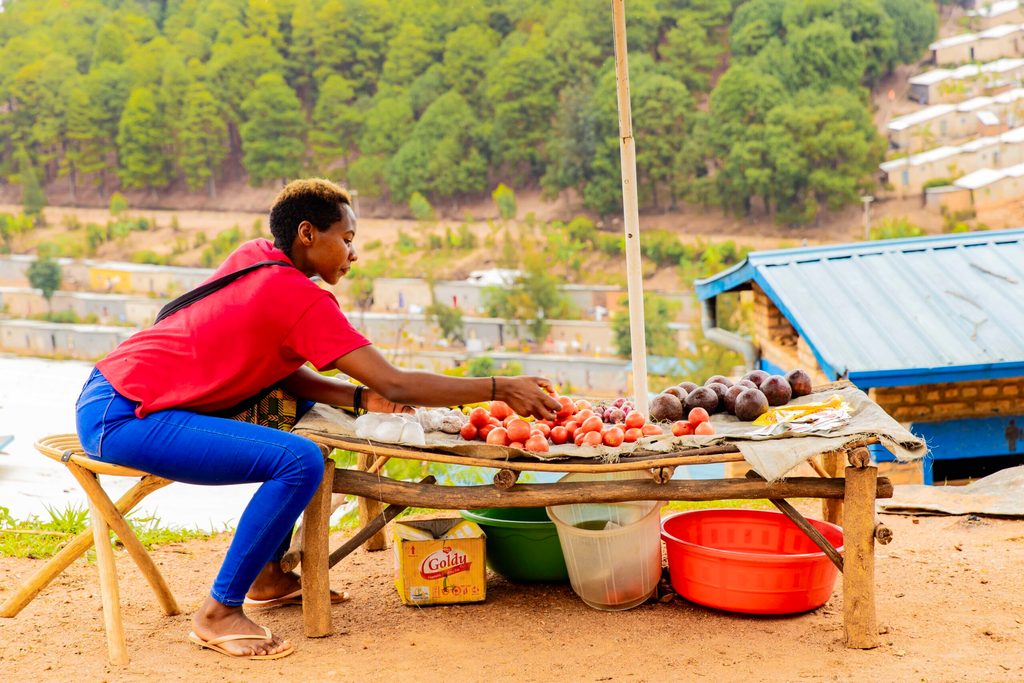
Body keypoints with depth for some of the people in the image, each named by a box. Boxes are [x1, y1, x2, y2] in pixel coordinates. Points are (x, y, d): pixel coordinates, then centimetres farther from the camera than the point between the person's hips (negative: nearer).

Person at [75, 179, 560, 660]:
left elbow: (283, 374, 10)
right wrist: (501, 389, -14)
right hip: (119, 419, -10)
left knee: (298, 405, 18)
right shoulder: (301, 299, -17)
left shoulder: (254, 257, 9)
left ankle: (268, 575, 21)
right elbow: (396, 386, -20)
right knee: (299, 462, -23)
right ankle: (219, 613, -8)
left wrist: (361, 398, -3)